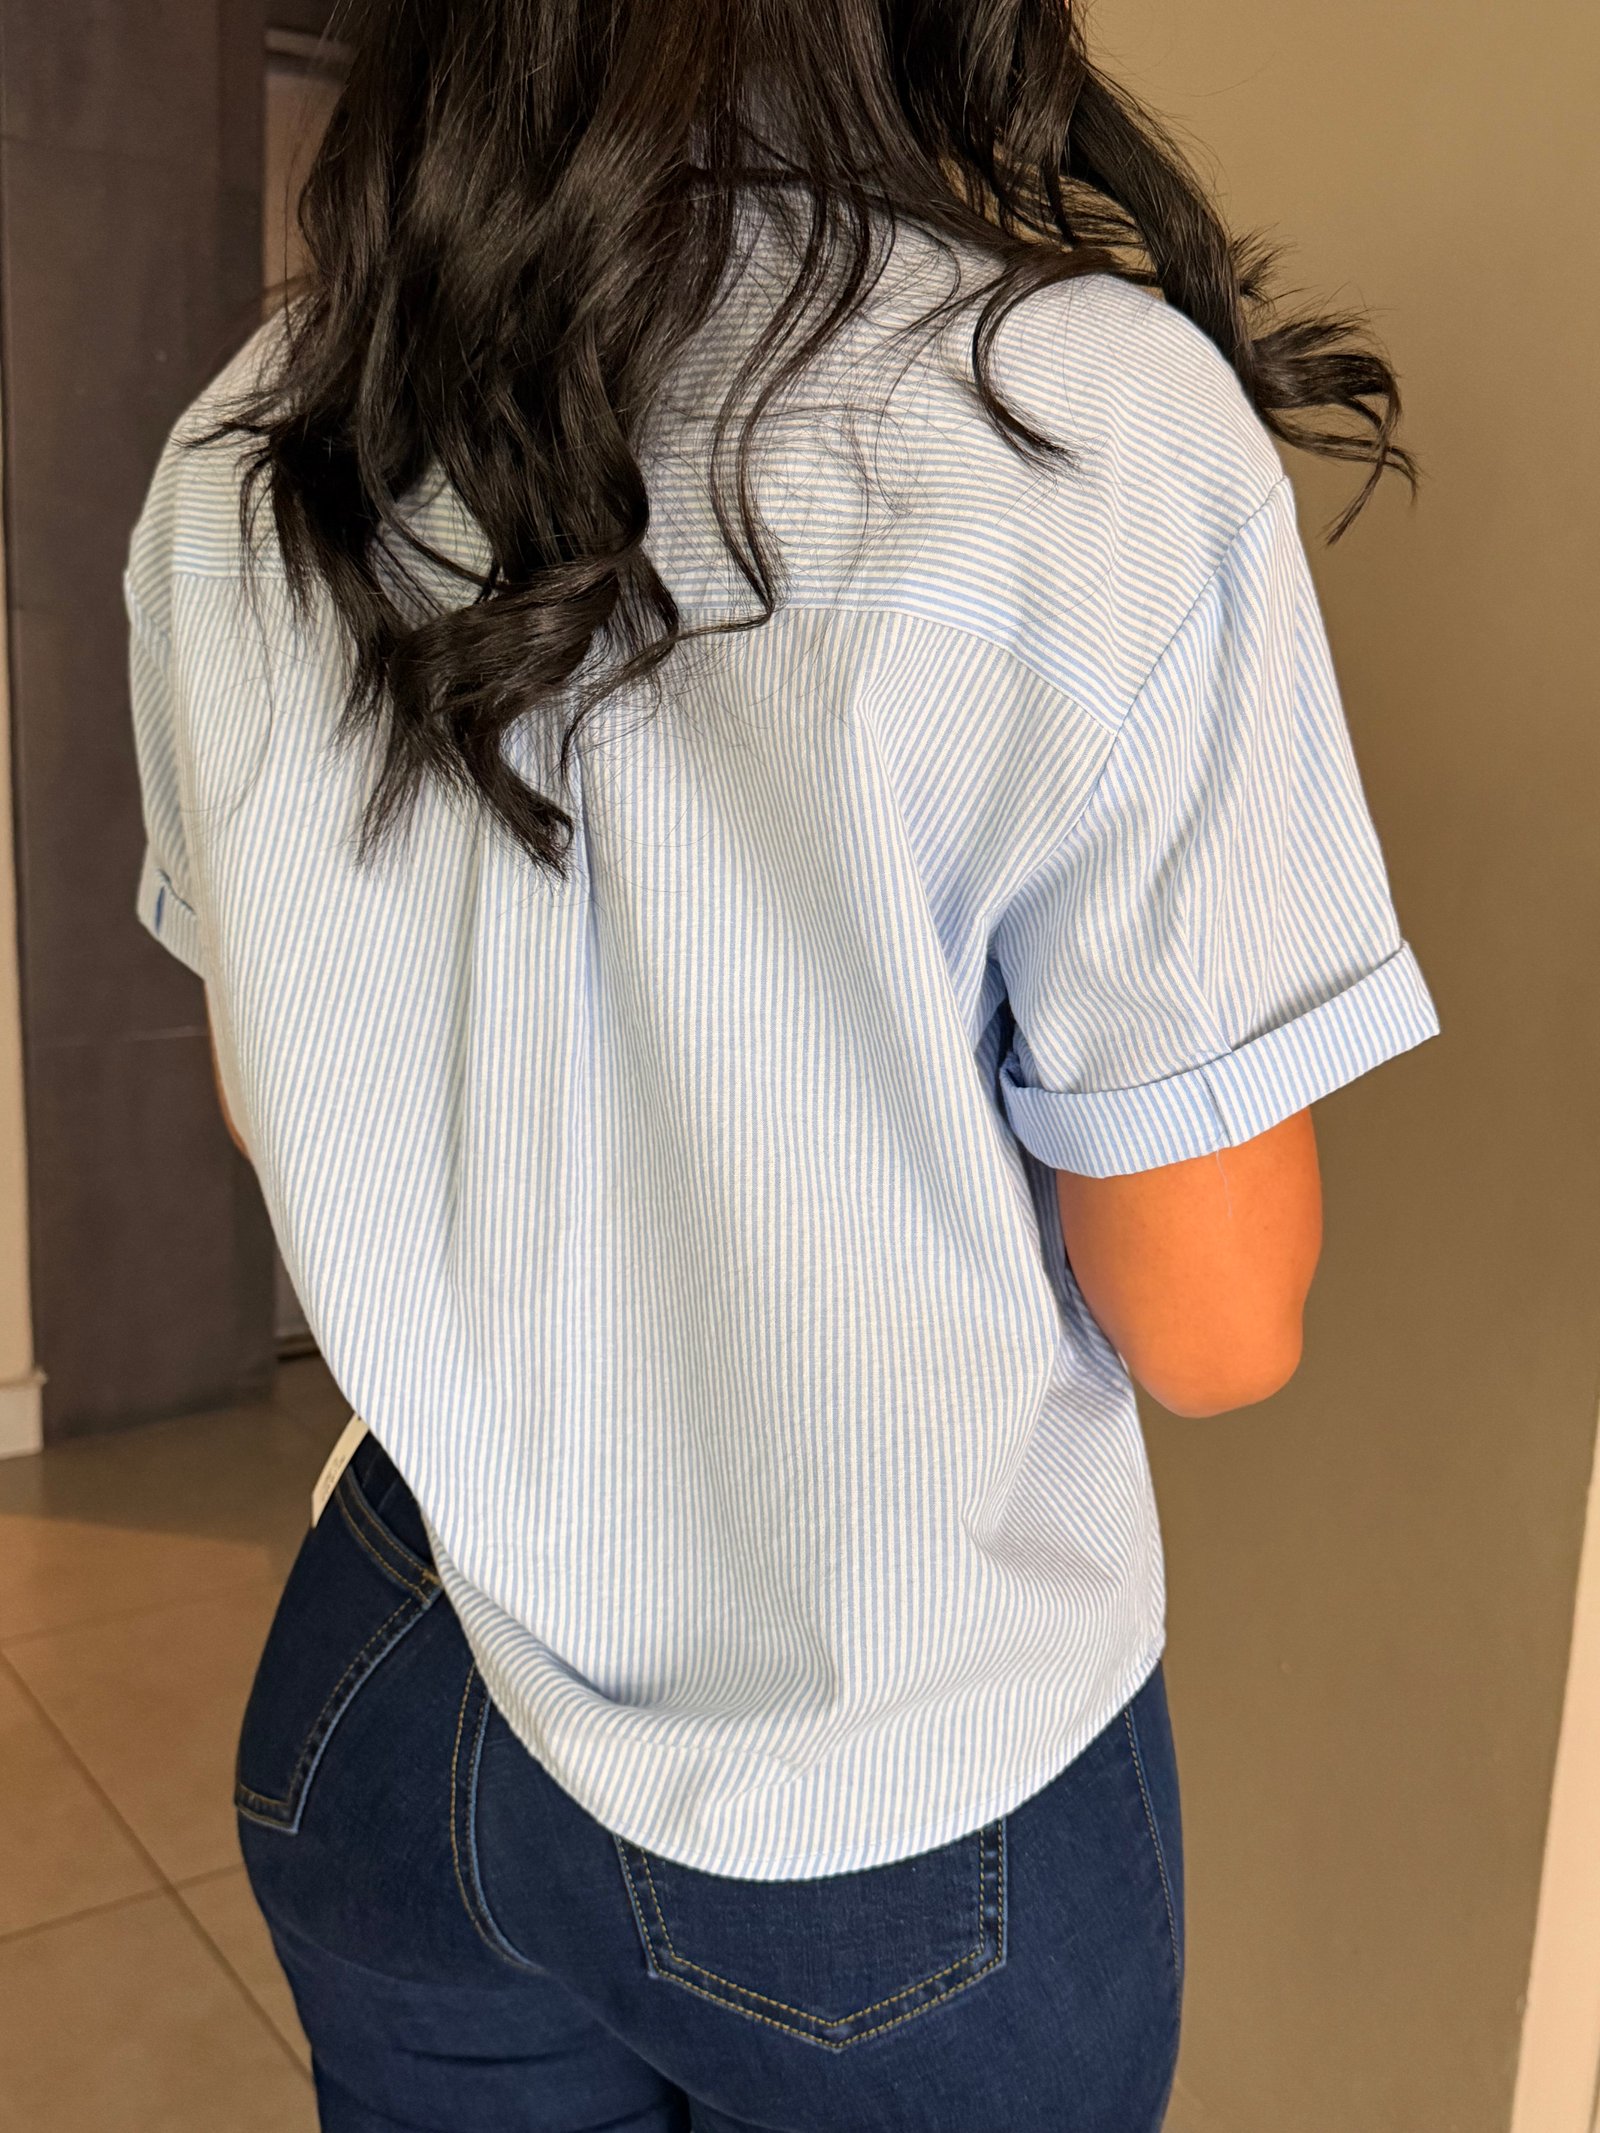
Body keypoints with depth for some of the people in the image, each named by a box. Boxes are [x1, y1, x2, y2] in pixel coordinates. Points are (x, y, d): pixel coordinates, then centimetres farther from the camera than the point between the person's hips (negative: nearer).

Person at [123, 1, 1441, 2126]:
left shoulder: (238, 461, -6)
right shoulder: (1099, 432, -23)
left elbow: (279, 1115, 5)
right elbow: (1211, 1327, -17)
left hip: (397, 1720, 5)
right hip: (899, 1832, -3)